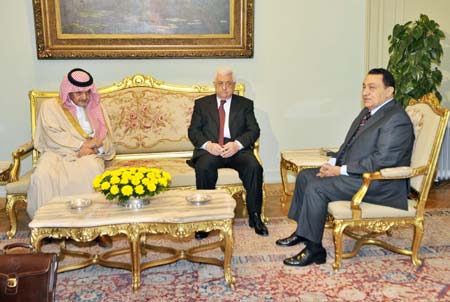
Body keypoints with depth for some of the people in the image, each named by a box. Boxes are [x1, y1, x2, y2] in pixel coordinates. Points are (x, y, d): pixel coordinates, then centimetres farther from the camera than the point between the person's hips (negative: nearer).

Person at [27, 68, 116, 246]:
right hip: (58, 153, 0)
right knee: (43, 175, -35)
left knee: (91, 171, -37)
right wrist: (81, 144, -13)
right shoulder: (50, 106, 11)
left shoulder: (95, 109, 19)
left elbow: (105, 141, 12)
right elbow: (53, 135, -4)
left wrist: (96, 144, -12)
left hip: (88, 154, 1)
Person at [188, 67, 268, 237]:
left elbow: (254, 130, 5)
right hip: (210, 149, 0)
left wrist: (237, 144, -15)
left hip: (237, 149, 1)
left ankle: (254, 216, -16)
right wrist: (208, 145, -14)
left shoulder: (245, 104, 16)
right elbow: (193, 130, 7)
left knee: (254, 166, -30)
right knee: (203, 167, -34)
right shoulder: (202, 104, 16)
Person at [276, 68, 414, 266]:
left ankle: (314, 249, -13)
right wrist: (333, 163, 0)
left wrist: (341, 170, -20)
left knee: (317, 187, -24)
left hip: (380, 184, -10)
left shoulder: (397, 119, -17)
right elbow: (348, 144, 19)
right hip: (354, 173, 11)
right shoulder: (368, 112, 14)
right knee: (305, 175, 9)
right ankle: (302, 231, 19)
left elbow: (382, 160, -25)